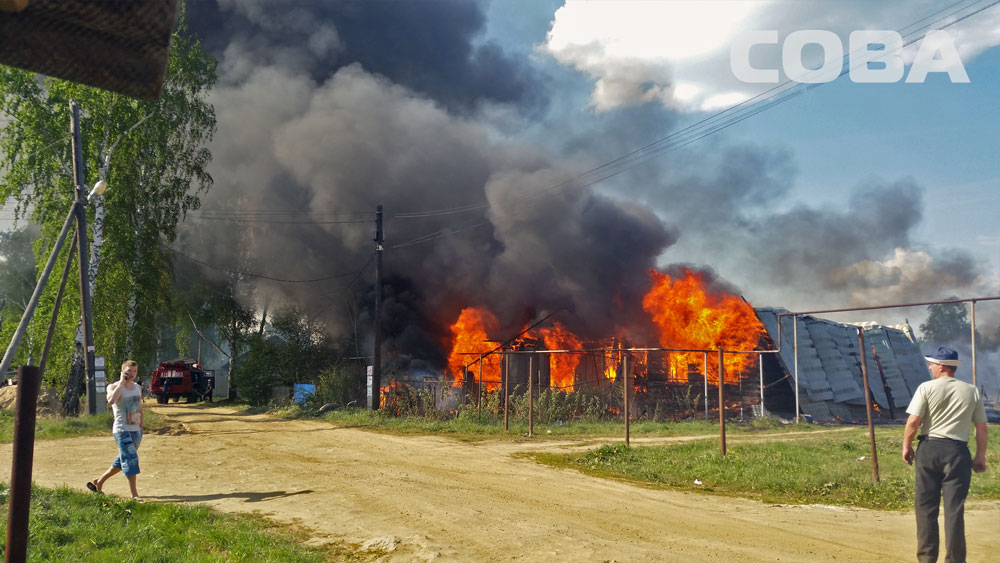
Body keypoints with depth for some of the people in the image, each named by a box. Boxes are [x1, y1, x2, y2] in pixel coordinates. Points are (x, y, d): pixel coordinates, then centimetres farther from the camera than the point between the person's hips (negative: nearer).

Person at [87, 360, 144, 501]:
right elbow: (111, 400, -31)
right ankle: (134, 494, -10)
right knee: (130, 460, -13)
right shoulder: (114, 387, -7)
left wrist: (141, 427, 18)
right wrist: (122, 382, -22)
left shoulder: (138, 387, 11)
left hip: (136, 431, 7)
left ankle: (99, 482, 33)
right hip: (121, 430, -7)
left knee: (122, 461, 14)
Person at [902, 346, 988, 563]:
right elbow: (981, 427, 6)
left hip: (929, 448, -2)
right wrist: (980, 456, 15)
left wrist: (906, 446, 2)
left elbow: (913, 421, -10)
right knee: (954, 508, 5)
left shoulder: (927, 387, -4)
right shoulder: (972, 392, 6)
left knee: (926, 505, 7)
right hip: (958, 451, 2)